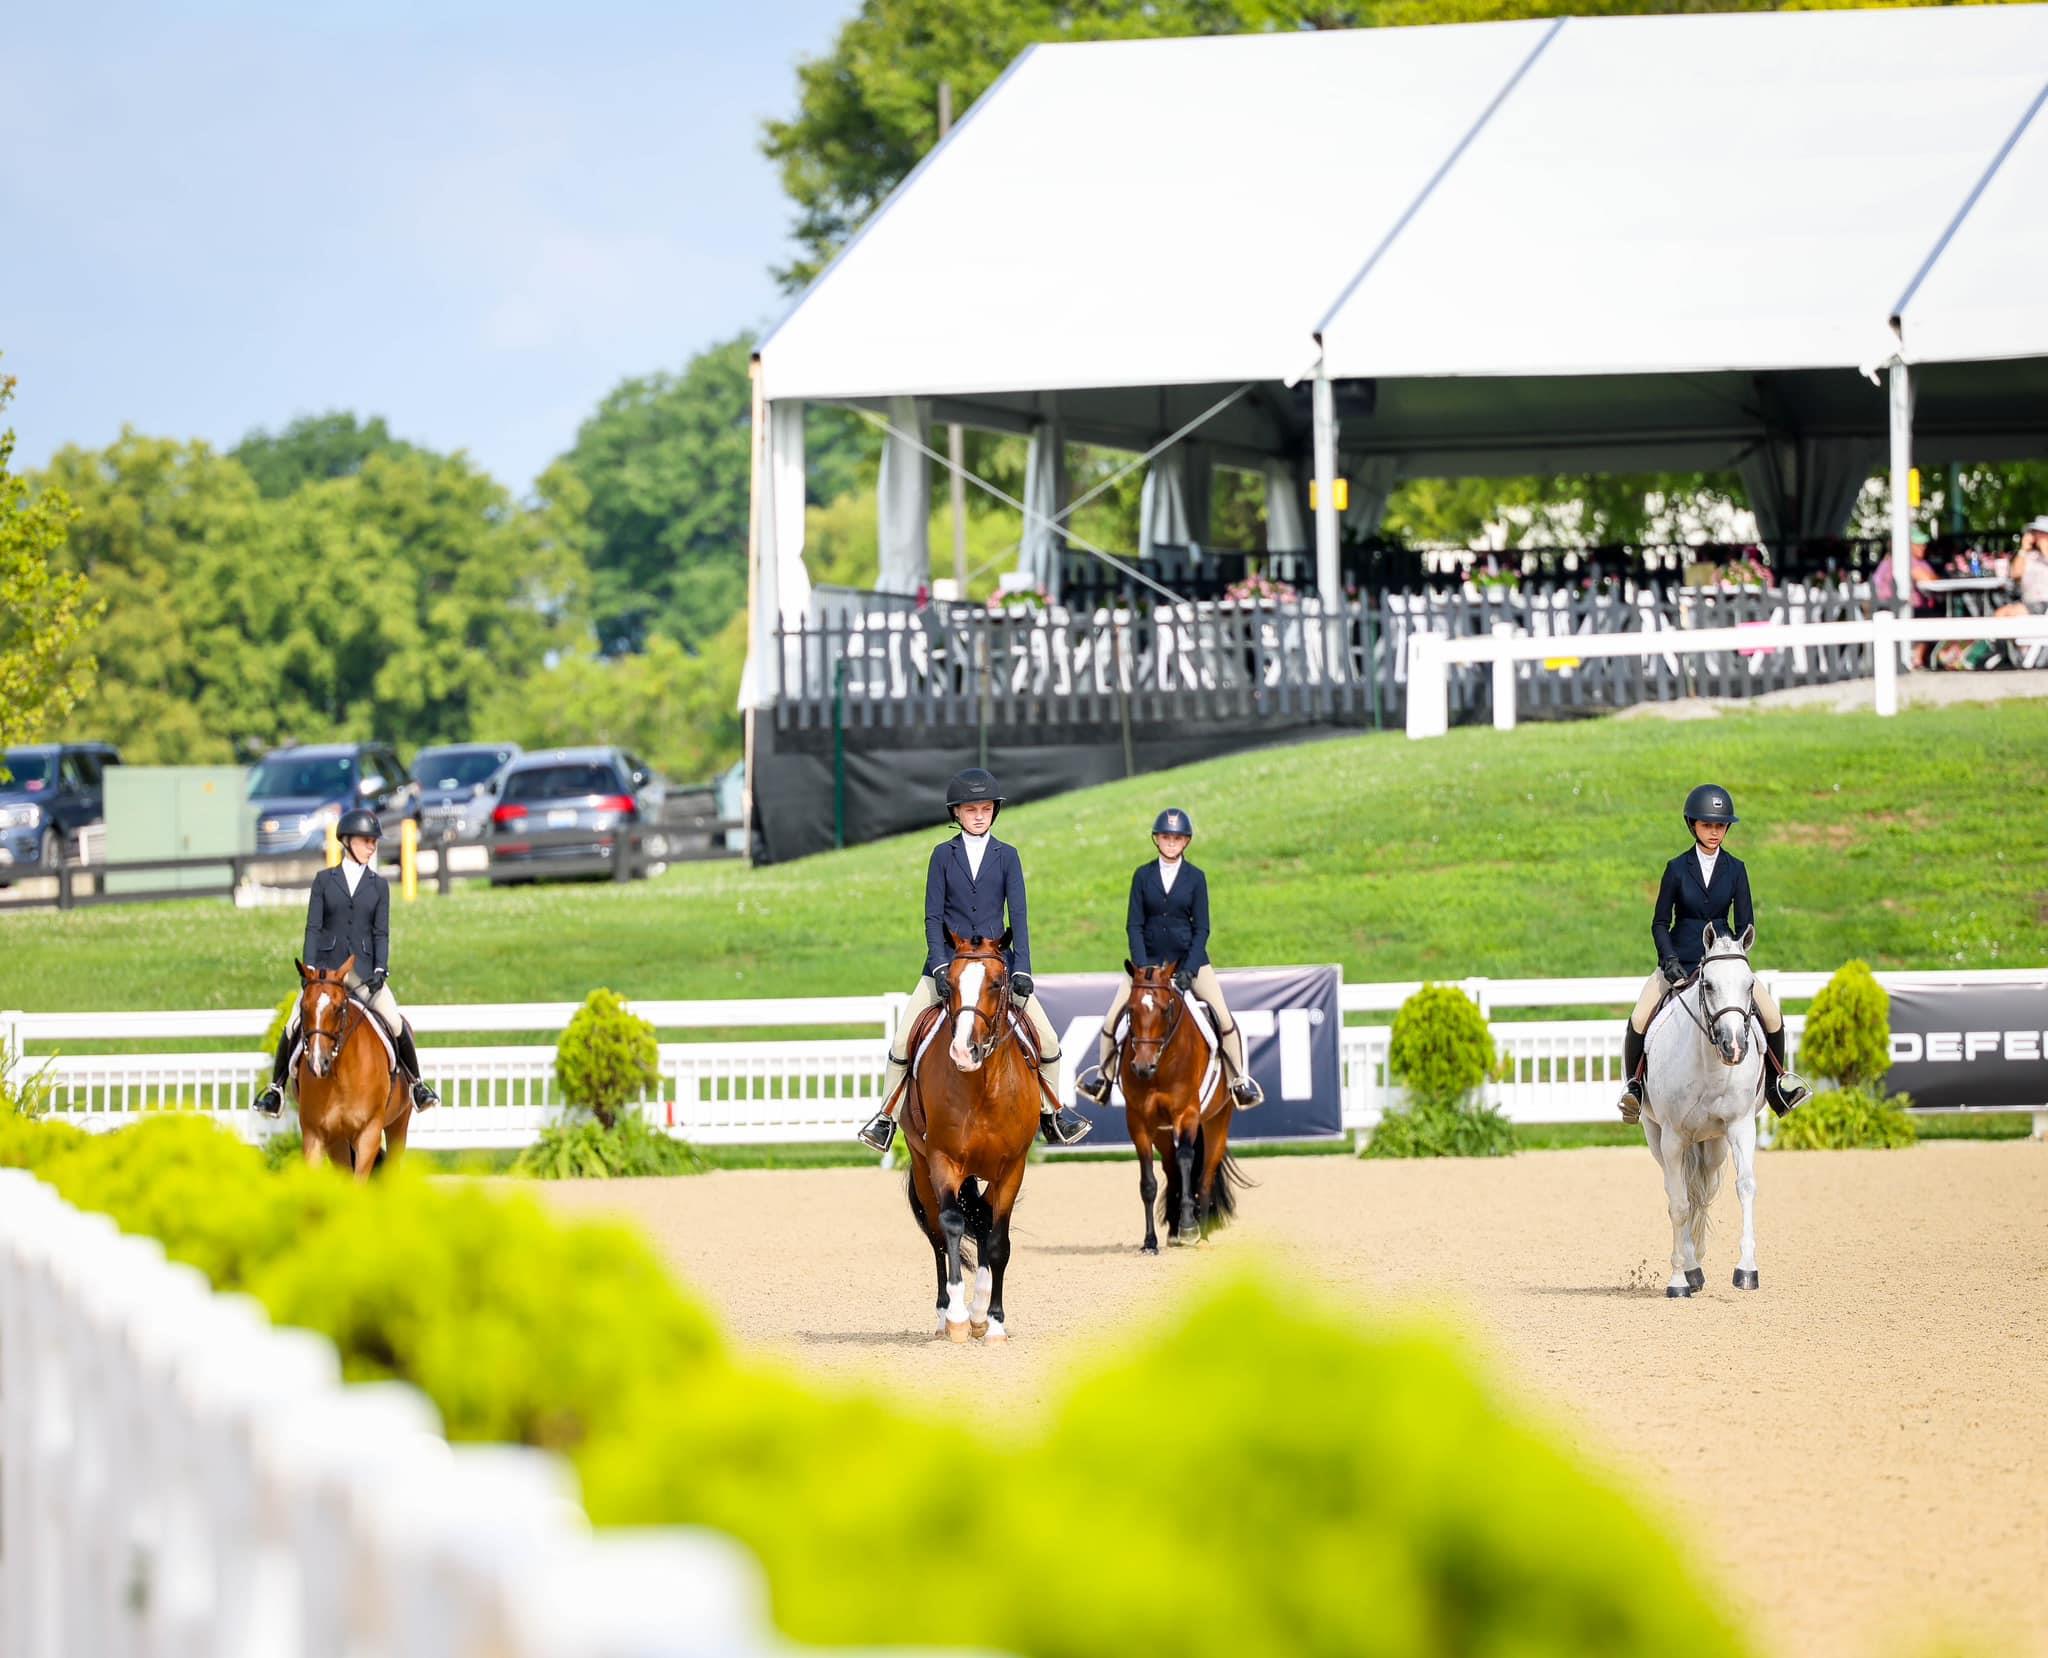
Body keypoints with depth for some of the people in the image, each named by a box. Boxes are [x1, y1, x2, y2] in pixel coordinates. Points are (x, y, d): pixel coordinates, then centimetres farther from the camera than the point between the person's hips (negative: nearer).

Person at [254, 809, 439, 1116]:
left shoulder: (378, 886, 9)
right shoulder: (324, 880, 6)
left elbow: (381, 932, 6)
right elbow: (313, 927, 2)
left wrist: (380, 969, -7)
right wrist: (309, 968, -7)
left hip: (363, 972, 1)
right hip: (326, 968, -1)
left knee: (396, 1025, -14)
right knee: (294, 1027, -11)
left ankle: (417, 1085, 3)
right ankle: (276, 1087, 5)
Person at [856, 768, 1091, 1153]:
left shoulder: (1007, 856, 4)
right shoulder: (943, 855, 2)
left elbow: (1018, 915, 0)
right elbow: (933, 916, -1)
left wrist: (1022, 969, -11)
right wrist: (940, 966, -14)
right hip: (949, 960, -1)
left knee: (1047, 1038, -6)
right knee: (903, 1040, -11)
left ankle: (1051, 1113, 14)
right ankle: (886, 1117, 4)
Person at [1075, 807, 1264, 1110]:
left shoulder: (1195, 878, -2)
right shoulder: (1143, 876, 0)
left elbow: (1201, 928, -3)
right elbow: (1134, 924, -2)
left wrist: (1189, 970, -13)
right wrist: (1142, 966, -13)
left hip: (1189, 957, -1)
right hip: (1149, 957, 1)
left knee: (1224, 1019, -9)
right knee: (1112, 1020, -3)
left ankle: (1239, 1081, 6)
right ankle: (1103, 1076, 18)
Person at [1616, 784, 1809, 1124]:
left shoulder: (1735, 870, 2)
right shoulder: (1677, 868, -2)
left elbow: (1745, 924, 1)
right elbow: (1660, 923, -1)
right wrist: (1670, 962, -16)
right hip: (1679, 962, -1)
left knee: (1771, 1015, -14)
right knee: (1640, 1019, -20)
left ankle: (1779, 1080, 8)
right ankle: (1633, 1084, -1)